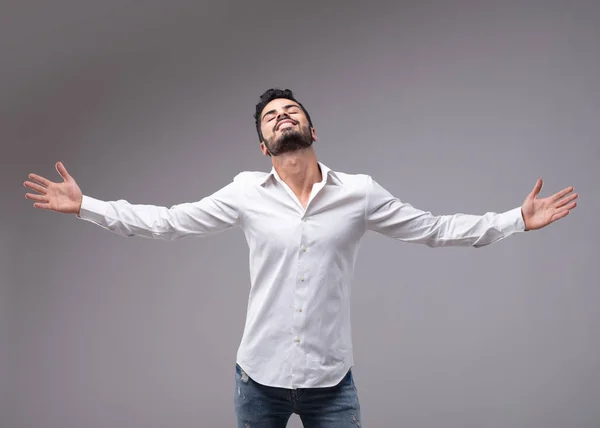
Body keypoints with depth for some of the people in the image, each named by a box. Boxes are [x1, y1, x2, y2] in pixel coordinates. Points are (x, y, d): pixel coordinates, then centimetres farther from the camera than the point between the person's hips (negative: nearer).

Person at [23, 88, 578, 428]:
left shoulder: (359, 192, -2)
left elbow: (434, 228, 2)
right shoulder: (245, 192, -1)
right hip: (260, 375, 1)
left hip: (332, 381, -1)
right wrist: (85, 205, -1)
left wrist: (519, 219, -2)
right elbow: (166, 221, 2)